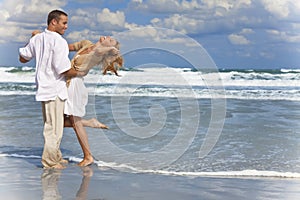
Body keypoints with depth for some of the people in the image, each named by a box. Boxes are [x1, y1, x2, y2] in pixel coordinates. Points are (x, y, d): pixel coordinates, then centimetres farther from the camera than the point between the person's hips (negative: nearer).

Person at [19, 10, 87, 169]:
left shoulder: (37, 39, 7)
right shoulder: (59, 41, -17)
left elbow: (23, 58, 19)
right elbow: (64, 70, -19)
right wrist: (80, 73, -1)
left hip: (43, 88, 9)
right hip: (54, 89, -9)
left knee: (52, 126, 19)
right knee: (53, 127, 1)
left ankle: (56, 157, 30)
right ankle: (49, 162, 8)